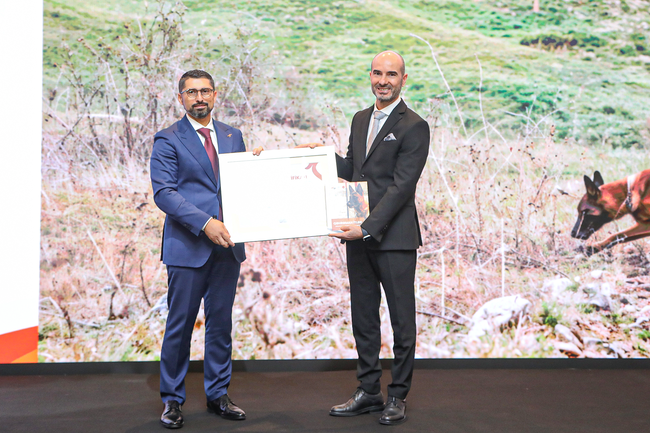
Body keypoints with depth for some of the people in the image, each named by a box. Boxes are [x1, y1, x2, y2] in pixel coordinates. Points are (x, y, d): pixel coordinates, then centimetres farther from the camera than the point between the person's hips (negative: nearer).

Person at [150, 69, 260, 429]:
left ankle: (218, 395, 22)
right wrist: (204, 223, -21)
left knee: (221, 322, 11)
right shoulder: (168, 140, -2)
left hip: (227, 245, 5)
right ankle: (172, 399, 14)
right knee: (180, 324, 1)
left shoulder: (233, 136, 14)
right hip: (187, 246, -4)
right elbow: (163, 192, -11)